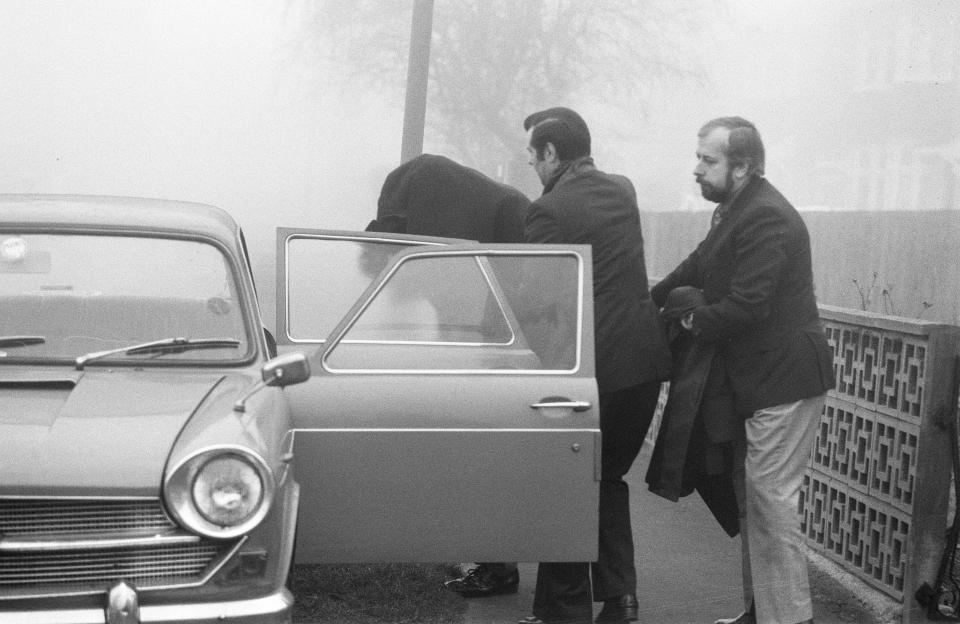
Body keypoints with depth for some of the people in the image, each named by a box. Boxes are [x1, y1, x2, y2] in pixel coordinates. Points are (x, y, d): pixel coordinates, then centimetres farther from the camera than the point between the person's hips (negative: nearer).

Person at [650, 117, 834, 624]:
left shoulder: (766, 219, -21)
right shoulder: (736, 211, 12)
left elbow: (746, 306, -25)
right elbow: (698, 267, 23)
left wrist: (694, 322, -10)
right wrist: (649, 302, 14)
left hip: (783, 381, -11)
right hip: (759, 378, 11)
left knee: (770, 500, -7)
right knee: (750, 498, 16)